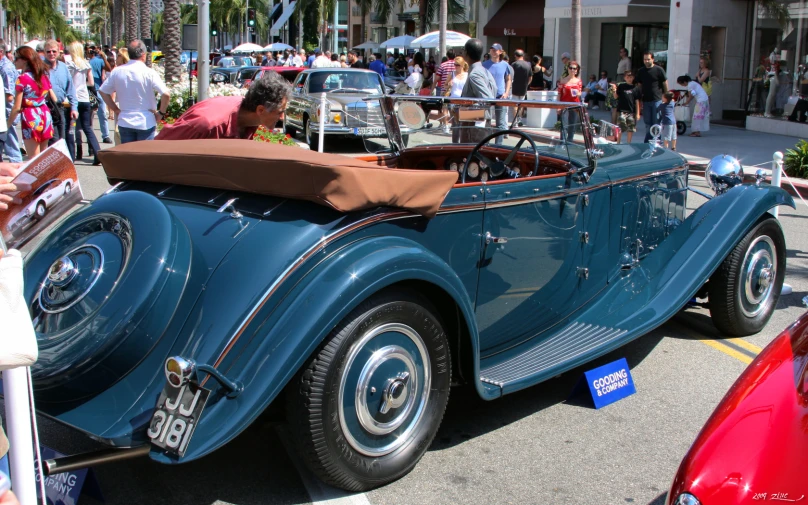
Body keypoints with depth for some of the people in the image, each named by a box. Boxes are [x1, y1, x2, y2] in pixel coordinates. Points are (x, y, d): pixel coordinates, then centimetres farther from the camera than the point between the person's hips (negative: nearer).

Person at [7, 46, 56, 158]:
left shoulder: (22, 78, -10)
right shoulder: (44, 75, 9)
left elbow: (17, 107, -12)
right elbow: (54, 98, 11)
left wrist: (8, 123, -2)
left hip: (30, 116, -7)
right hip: (45, 115, 7)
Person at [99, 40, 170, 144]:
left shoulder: (117, 71, 0)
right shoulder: (149, 73, -12)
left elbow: (103, 91, 8)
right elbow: (166, 94, -19)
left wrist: (116, 110, 14)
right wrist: (161, 113, -5)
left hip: (124, 122, 3)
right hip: (146, 123, -3)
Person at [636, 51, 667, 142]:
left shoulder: (658, 70, -4)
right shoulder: (641, 71, 9)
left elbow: (665, 84, 0)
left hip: (657, 100, -4)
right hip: (645, 100, 4)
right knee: (647, 123, 9)